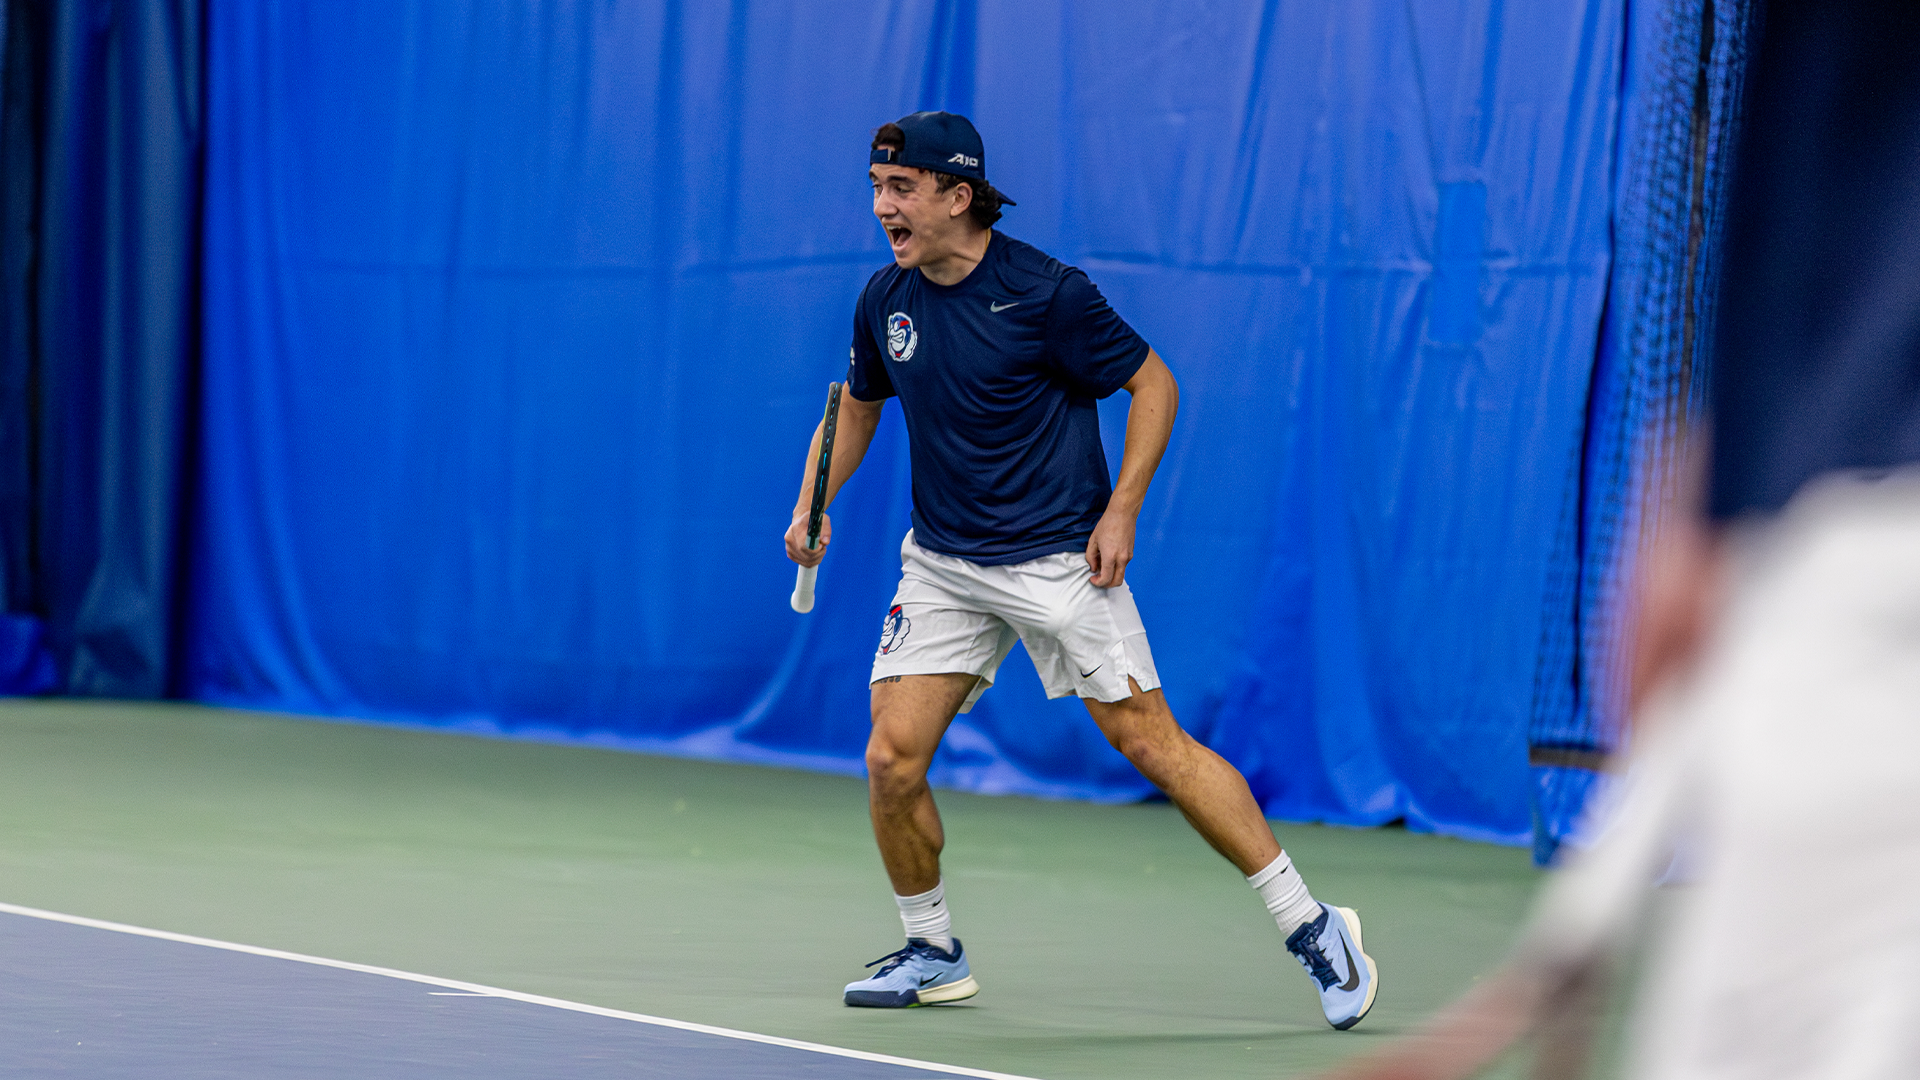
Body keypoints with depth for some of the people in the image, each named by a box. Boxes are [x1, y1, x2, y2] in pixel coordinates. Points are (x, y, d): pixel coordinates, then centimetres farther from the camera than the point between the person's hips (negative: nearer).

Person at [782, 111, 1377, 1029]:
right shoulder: (885, 301, 2)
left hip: (1059, 562, -5)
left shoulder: (1044, 291, -14)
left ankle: (1309, 927, -1)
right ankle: (931, 953, 14)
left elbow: (1152, 383, -6)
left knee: (1150, 741, -9)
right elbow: (858, 406, 20)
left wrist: (1120, 509, -14)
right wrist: (812, 507, 6)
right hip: (941, 564, 5)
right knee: (892, 756, -7)